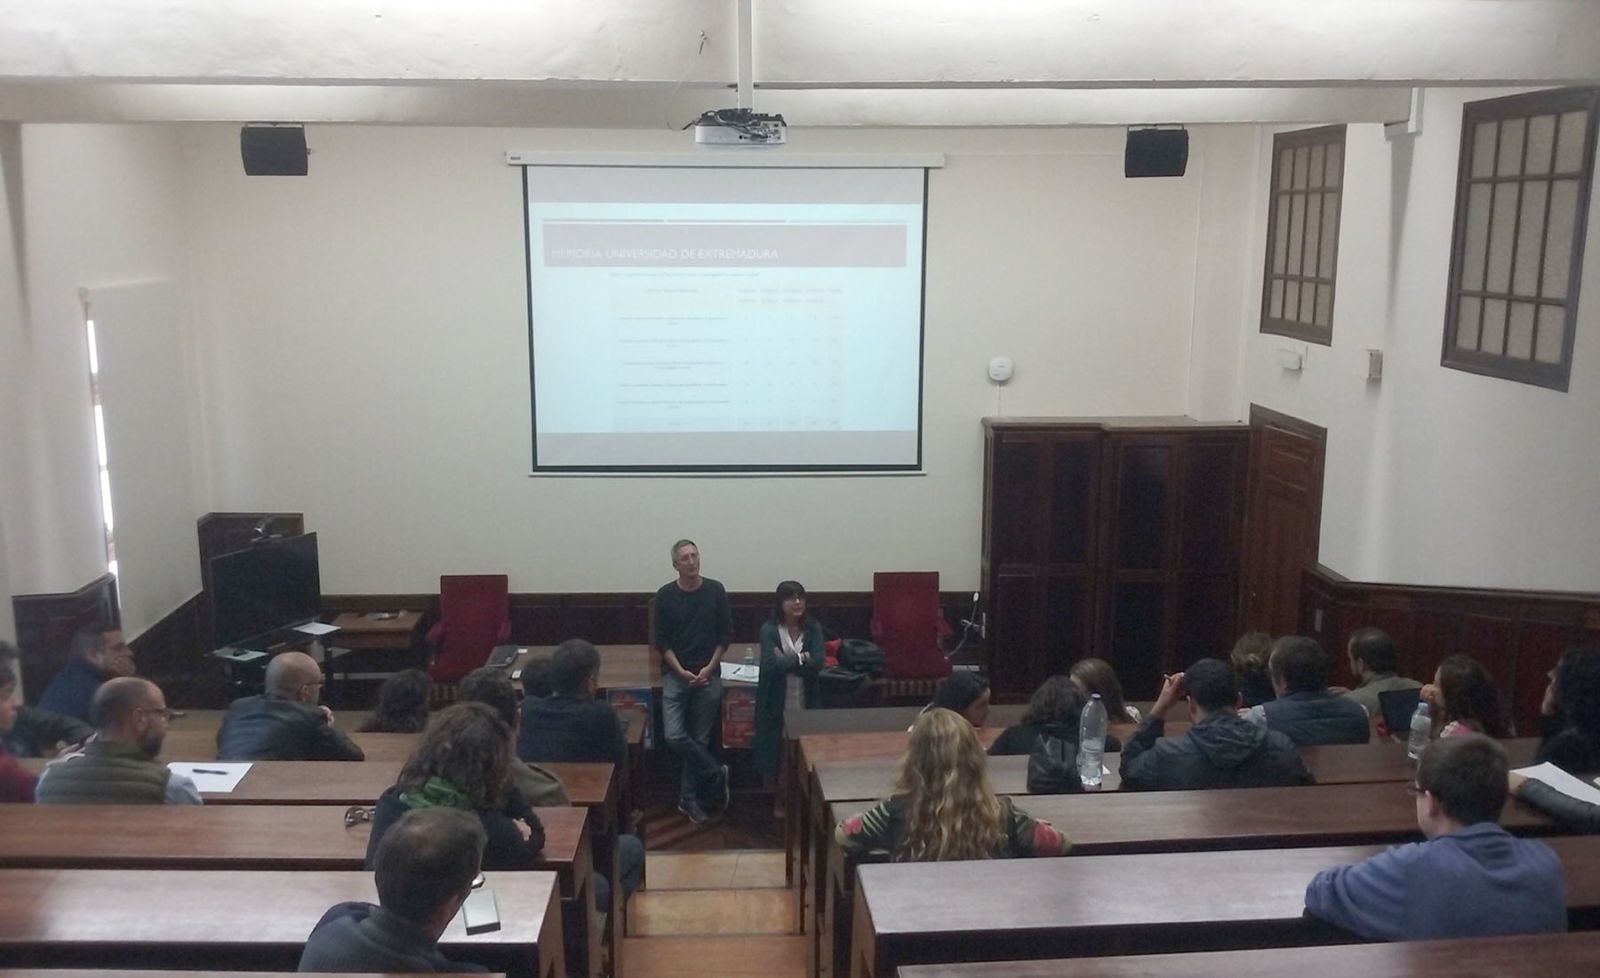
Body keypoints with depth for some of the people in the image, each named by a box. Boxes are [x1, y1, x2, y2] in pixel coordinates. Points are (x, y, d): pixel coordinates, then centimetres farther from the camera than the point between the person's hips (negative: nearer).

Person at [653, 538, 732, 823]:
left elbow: (726, 634, 3)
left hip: (708, 675, 0)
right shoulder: (665, 595, -4)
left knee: (700, 739, 4)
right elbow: (661, 640, -1)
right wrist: (682, 672, -11)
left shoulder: (715, 591, -2)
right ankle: (717, 775, 4)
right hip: (675, 674, 0)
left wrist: (710, 667, -7)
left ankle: (688, 798, 18)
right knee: (674, 735, -14)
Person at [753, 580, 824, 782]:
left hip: (805, 703, 2)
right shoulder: (769, 629, -4)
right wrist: (802, 658, -11)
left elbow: (817, 663, -9)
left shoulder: (813, 628, 3)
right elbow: (771, 665, -17)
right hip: (776, 705, -2)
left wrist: (786, 660, -11)